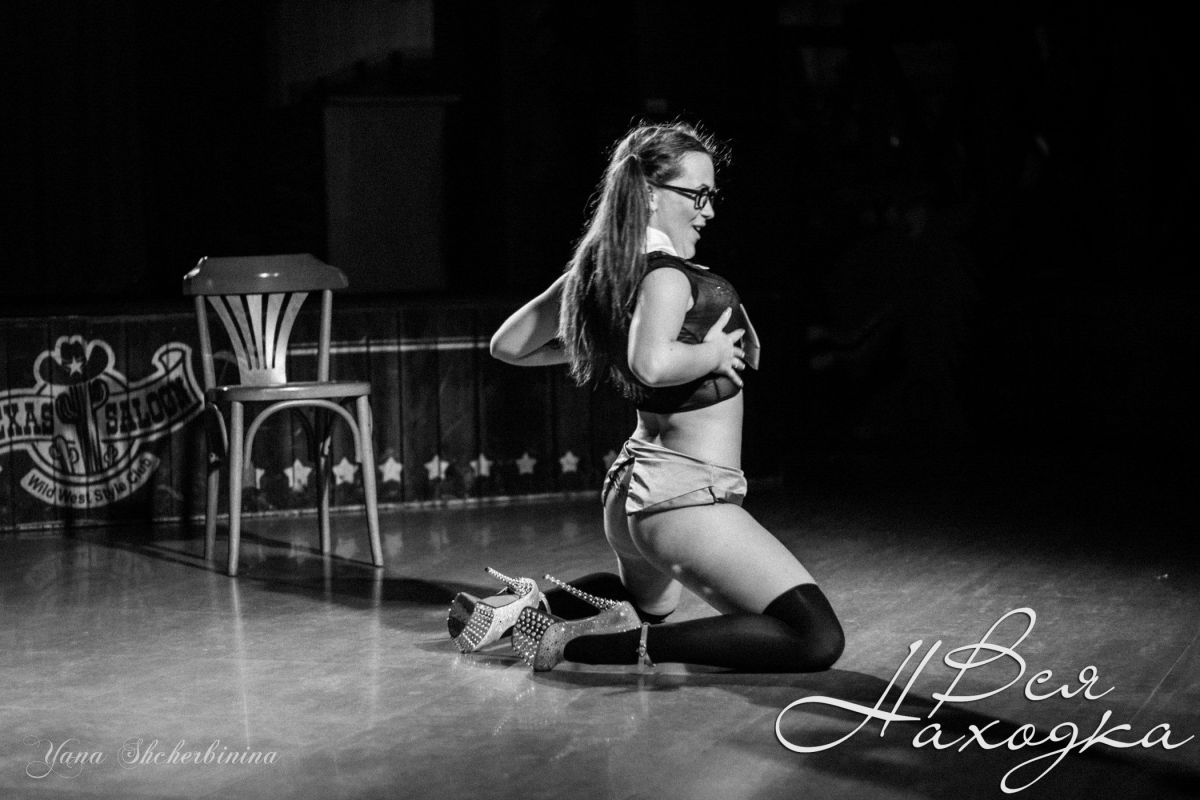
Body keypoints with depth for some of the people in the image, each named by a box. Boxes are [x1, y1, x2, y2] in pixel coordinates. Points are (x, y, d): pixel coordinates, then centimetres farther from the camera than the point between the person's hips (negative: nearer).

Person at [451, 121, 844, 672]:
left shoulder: (596, 271, 6)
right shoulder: (666, 274, -18)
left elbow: (508, 345, 16)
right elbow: (654, 363, -40)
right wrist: (714, 352, -20)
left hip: (629, 488, 10)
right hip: (687, 495, -10)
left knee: (648, 602, 41)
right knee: (817, 638, -18)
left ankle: (531, 604, 16)